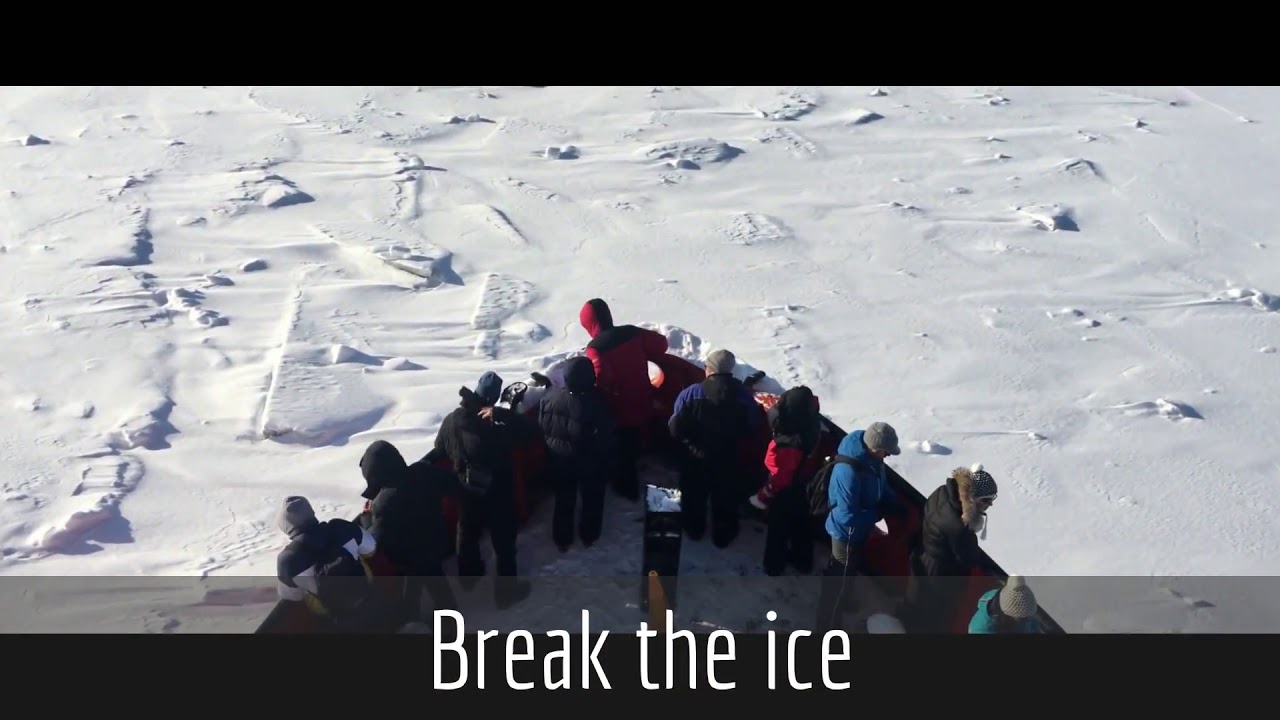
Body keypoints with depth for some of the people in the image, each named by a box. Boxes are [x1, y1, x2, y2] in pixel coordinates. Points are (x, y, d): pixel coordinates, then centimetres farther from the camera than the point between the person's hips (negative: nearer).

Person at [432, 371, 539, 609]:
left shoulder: (451, 420, -12)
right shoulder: (494, 427, -29)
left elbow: (439, 452, 2)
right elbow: (532, 429, -33)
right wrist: (501, 413, -37)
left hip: (465, 491, 5)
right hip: (497, 494, -5)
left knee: (467, 534, 27)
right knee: (504, 542, 13)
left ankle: (468, 576, 49)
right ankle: (506, 591, 27)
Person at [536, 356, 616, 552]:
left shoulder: (551, 397, -20)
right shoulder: (596, 405, -31)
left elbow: (542, 428, -4)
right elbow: (606, 439, -19)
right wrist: (605, 456, 0)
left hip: (559, 458, 3)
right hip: (589, 461, -3)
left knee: (563, 499, 23)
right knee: (592, 499, 23)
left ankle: (562, 539, 37)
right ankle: (588, 536, 40)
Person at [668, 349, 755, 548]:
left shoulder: (692, 393, -21)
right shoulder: (743, 396, -15)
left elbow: (676, 427, -19)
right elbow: (749, 429, -3)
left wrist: (689, 441, 0)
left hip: (695, 457, 0)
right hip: (728, 459, 1)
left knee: (693, 494, 25)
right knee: (725, 497, 22)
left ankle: (694, 529, 44)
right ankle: (723, 535, 37)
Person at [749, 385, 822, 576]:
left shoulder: (786, 446, -41)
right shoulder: (811, 430, -21)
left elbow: (778, 478, -27)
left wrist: (762, 497, -14)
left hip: (785, 494, -7)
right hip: (801, 488, 7)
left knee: (778, 529, 18)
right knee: (800, 524, 27)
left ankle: (774, 566, 40)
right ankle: (803, 560, 48)